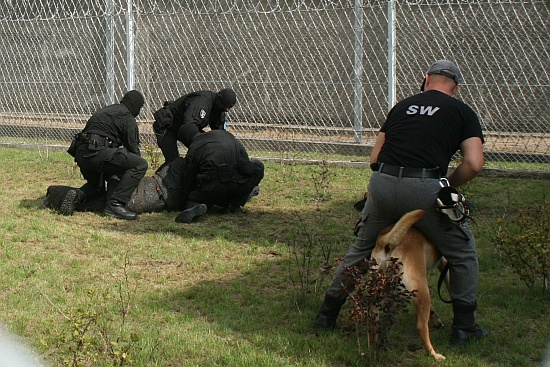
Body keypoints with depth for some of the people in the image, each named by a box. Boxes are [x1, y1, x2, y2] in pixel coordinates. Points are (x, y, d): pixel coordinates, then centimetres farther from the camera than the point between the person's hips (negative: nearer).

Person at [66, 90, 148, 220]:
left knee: (97, 186, 34)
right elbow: (132, 146, 3)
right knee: (140, 164, -9)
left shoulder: (105, 111, 31)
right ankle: (115, 203, -16)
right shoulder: (127, 118, 4)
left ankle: (77, 195, 1)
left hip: (80, 153, 9)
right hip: (97, 152, -9)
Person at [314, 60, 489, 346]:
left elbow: (374, 158, 20)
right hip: (424, 190, -3)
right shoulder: (463, 112, 12)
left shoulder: (403, 105, 22)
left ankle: (326, 316, 27)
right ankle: (463, 326, 17)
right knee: (462, 252, 17)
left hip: (381, 184, 3)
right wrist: (448, 185, 15)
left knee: (360, 250, 22)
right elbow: (474, 164, 0)